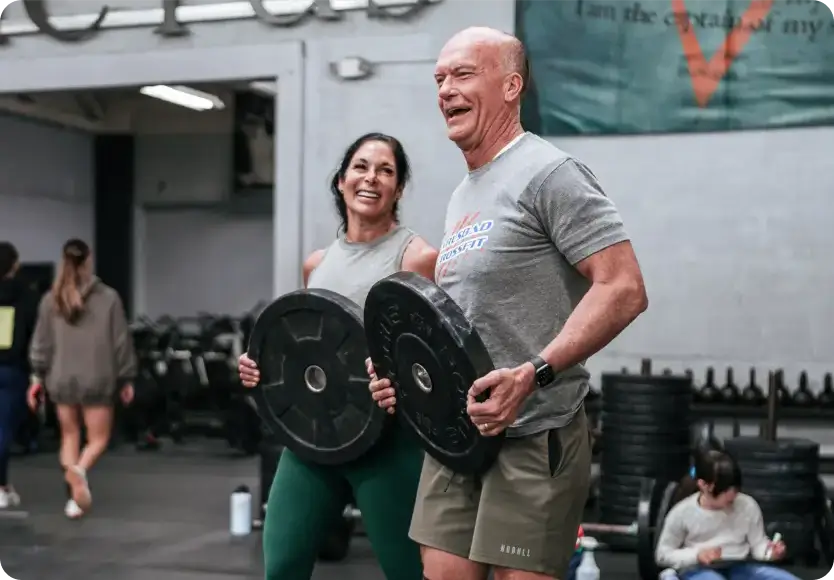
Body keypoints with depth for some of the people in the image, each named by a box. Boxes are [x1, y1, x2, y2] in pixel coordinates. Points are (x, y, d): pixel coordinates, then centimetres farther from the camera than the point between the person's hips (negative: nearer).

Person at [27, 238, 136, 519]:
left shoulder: (50, 300, 1)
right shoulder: (108, 297, -6)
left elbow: (41, 342, 5)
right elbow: (121, 341, -2)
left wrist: (38, 377, 14)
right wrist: (126, 379, 7)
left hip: (62, 379, 3)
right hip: (96, 379, -3)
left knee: (69, 436, 16)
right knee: (98, 438, 8)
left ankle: (74, 498, 9)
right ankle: (79, 469, -23)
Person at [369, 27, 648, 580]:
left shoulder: (548, 173, -11)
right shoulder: (463, 196, 17)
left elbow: (624, 289, -18)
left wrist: (532, 374, -27)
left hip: (532, 436, -8)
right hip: (456, 432, 9)